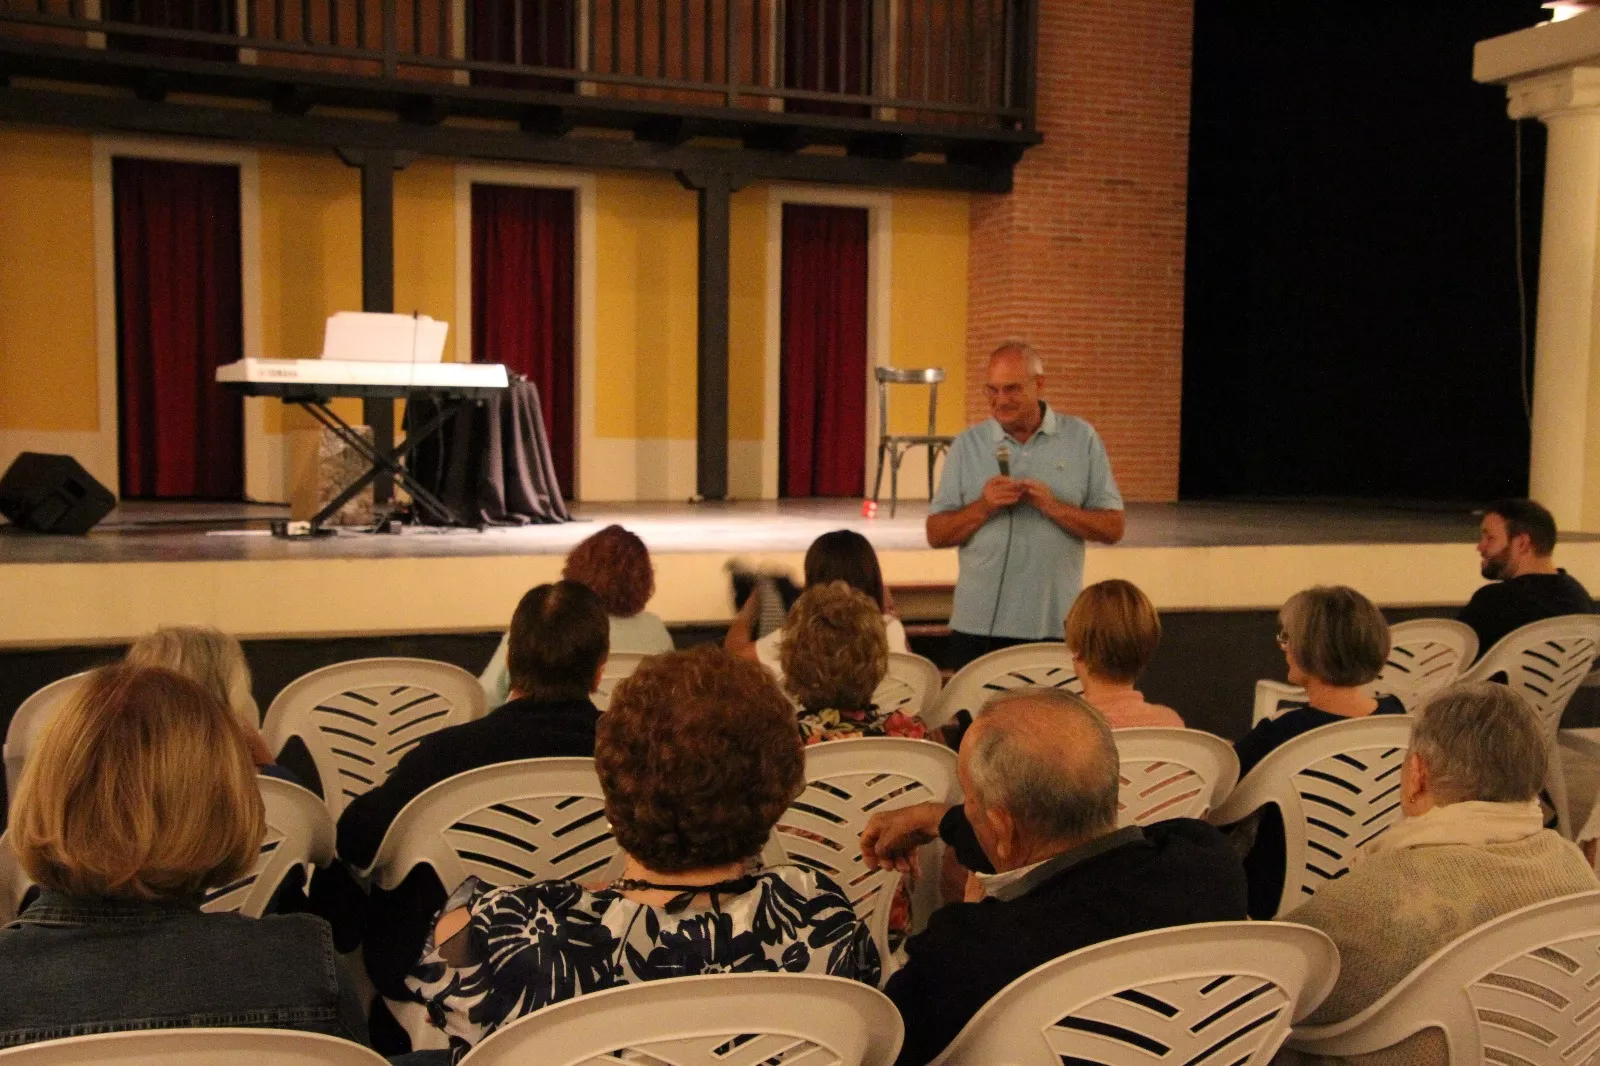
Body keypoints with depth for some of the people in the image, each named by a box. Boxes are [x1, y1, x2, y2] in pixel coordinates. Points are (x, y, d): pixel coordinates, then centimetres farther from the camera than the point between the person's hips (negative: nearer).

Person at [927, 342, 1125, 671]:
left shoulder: (1082, 439, 3)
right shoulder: (968, 444, 5)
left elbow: (1112, 528, 0)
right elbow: (936, 534, 2)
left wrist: (1052, 506, -14)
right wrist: (982, 508, -15)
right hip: (977, 624, 1)